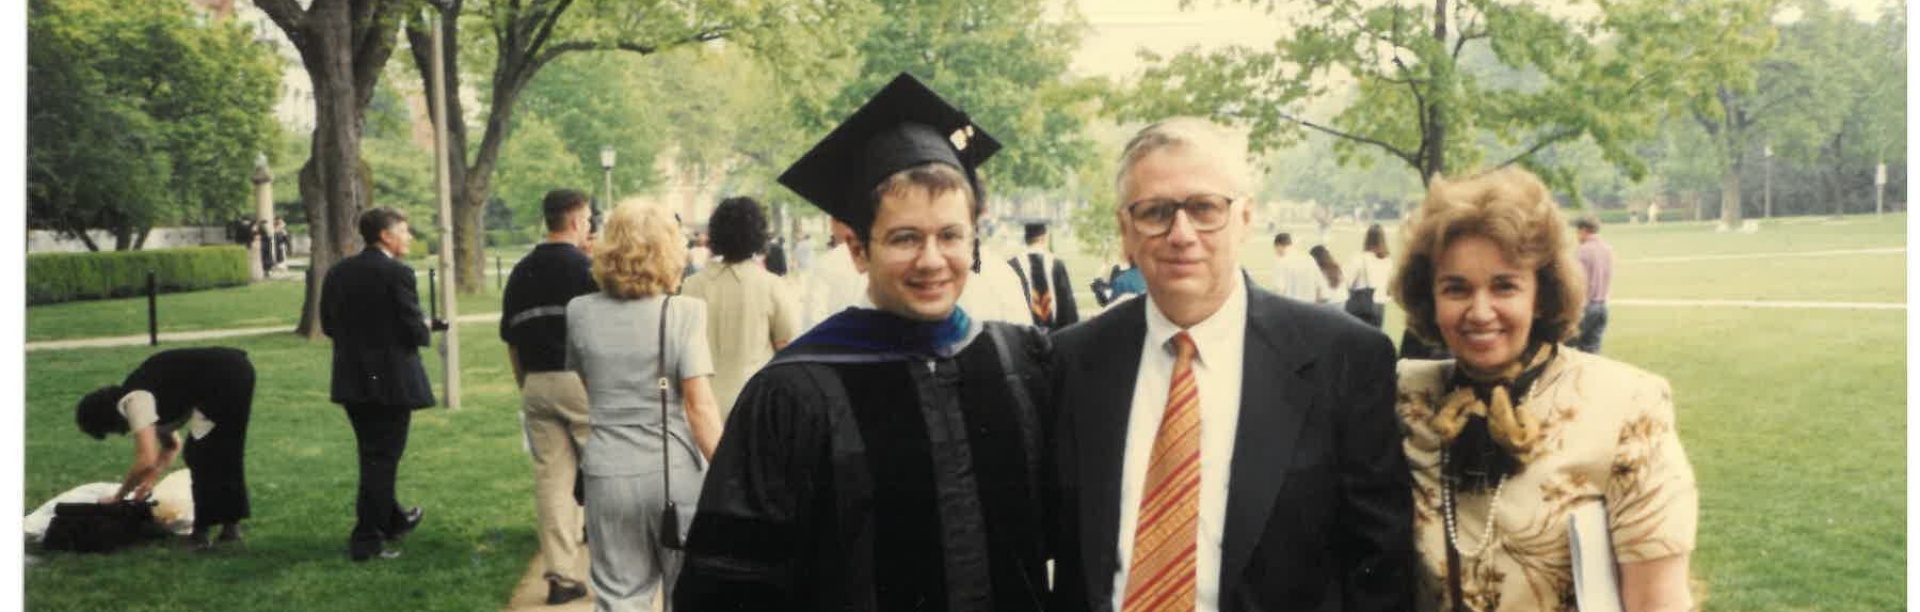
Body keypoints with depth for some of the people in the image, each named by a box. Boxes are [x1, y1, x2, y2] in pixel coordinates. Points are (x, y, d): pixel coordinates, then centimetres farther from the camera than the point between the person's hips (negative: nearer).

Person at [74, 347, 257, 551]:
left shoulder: (132, 401, -8)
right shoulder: (141, 396, 19)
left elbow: (147, 462, -16)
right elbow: (172, 444, 34)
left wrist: (118, 497, -1)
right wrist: (150, 481, 29)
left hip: (225, 379, -9)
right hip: (235, 370, 9)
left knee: (201, 455, 2)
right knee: (225, 453, 18)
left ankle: (203, 530, 8)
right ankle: (230, 523, 24)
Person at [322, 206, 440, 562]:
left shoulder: (337, 273, 6)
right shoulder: (397, 273, -15)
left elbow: (328, 325, 10)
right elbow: (414, 330, -17)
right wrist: (426, 330, 5)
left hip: (351, 380, 7)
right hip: (391, 381, -7)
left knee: (374, 456, 20)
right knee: (382, 459, 1)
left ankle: (392, 520, 37)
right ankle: (366, 540, 3)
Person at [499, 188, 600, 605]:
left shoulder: (521, 272, 10)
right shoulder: (586, 267, -8)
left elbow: (511, 339, 13)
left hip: (537, 384, 5)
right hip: (583, 382, -5)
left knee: (551, 478, 6)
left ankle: (561, 577, 8)